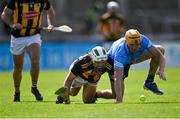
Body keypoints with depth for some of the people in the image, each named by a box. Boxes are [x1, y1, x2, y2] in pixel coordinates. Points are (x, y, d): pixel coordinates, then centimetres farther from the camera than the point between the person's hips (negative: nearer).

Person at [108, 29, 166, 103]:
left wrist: (161, 70, -48)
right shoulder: (120, 52, -45)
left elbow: (160, 55, -28)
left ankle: (149, 82, -3)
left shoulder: (143, 41, -35)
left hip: (134, 57, 4)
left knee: (160, 50, -14)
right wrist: (119, 101, -57)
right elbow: (117, 79, -50)